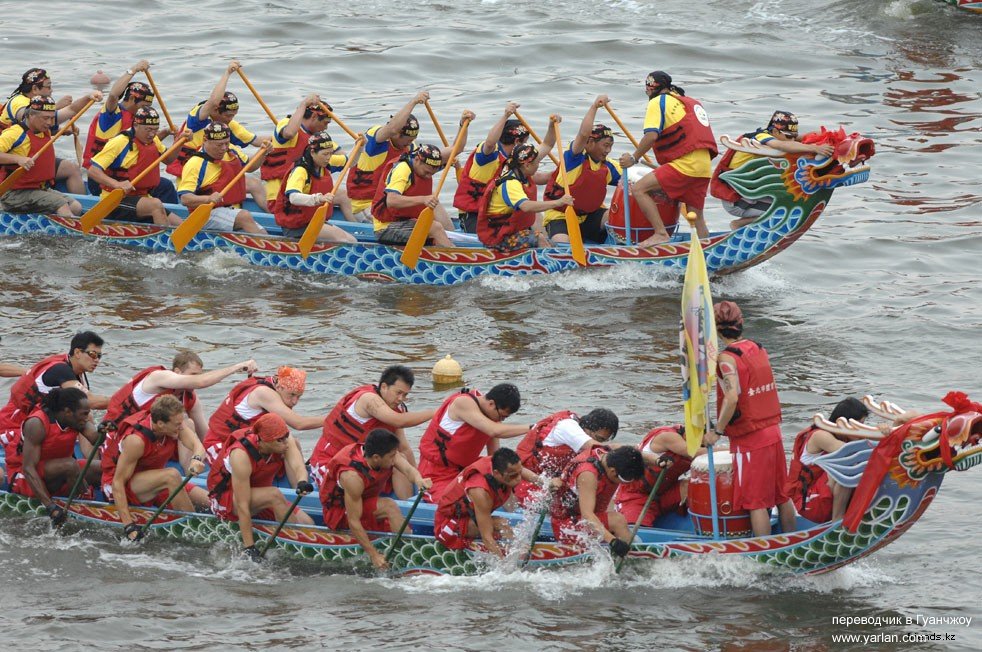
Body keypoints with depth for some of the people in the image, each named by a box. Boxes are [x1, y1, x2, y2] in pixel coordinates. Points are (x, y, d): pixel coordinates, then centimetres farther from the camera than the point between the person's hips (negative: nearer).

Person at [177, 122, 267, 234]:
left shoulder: (232, 152, 9)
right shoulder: (195, 164, -14)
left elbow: (250, 167, 30)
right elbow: (185, 198, -21)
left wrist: (262, 153, 11)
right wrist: (209, 199, -38)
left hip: (233, 211, 8)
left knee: (262, 233, -7)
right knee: (245, 217, -31)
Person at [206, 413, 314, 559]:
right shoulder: (241, 455, -34)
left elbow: (297, 465, -33)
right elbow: (242, 506, -34)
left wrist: (302, 482, -58)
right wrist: (249, 547, -36)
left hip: (260, 500, 7)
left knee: (308, 524, -10)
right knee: (274, 495, -34)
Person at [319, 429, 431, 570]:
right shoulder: (353, 477, -35)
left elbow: (408, 469, -29)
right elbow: (353, 522, -32)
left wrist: (418, 479, -54)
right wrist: (373, 555, -33)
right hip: (339, 514, -8)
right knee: (389, 507, -27)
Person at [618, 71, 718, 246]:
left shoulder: (659, 102, 1)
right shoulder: (690, 101, 27)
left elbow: (652, 135, -12)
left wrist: (634, 158, -4)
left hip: (685, 164, -8)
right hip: (704, 165, 8)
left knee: (638, 189, -9)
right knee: (696, 217, 11)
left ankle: (660, 234, -15)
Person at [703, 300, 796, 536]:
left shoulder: (727, 358, -16)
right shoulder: (758, 349, 7)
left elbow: (732, 399, -27)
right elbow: (767, 390, 12)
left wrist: (717, 431, -18)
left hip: (749, 440, -7)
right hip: (773, 432, 7)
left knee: (756, 501, -2)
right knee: (782, 495, 15)